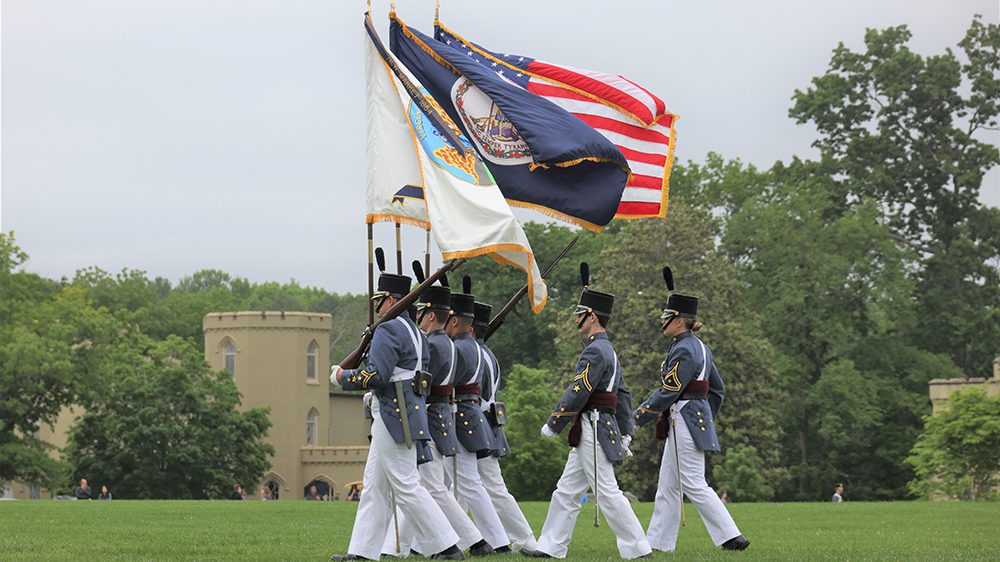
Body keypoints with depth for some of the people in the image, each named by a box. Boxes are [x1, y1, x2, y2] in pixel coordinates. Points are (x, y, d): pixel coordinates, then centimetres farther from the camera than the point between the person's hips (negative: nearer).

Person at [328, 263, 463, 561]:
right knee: (375, 484, 12)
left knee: (406, 486, -8)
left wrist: (342, 376, -6)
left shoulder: (388, 330, -14)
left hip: (394, 417, -10)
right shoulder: (414, 331, 17)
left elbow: (375, 375, -22)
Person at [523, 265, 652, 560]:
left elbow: (577, 392, -19)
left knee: (608, 492, -7)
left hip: (593, 431, -10)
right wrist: (625, 432, 21)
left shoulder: (595, 351, -15)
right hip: (600, 431, 10)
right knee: (566, 492, 11)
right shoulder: (608, 350, 17)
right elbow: (624, 394, 20)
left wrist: (552, 425, -13)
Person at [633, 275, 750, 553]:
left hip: (684, 422, -10)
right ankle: (659, 541, 13)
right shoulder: (700, 348, 14)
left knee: (693, 484, -8)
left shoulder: (684, 350, -16)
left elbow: (668, 392, -18)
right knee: (668, 485, 11)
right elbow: (718, 389, 20)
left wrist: (639, 418, -12)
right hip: (697, 418, 10)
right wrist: (707, 419, 25)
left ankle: (731, 536, -8)